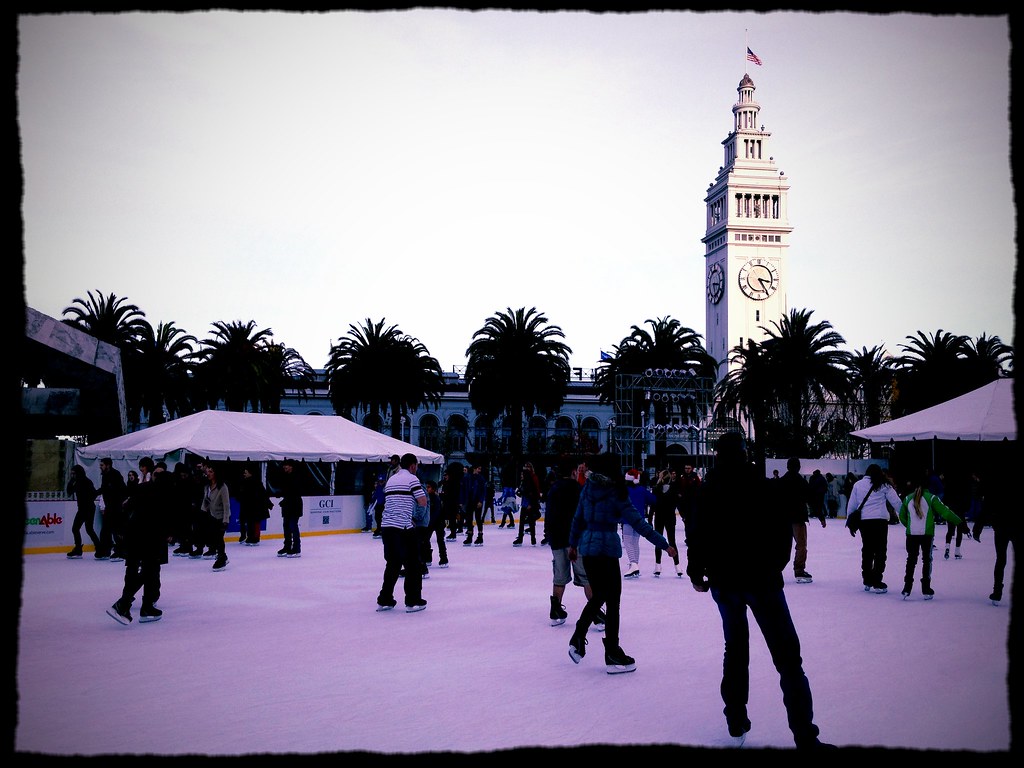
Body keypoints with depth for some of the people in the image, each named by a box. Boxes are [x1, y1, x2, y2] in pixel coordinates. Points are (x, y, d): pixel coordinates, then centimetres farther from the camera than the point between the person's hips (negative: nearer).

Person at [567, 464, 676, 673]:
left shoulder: (588, 489, 7)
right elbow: (639, 523, -14)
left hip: (587, 547, 7)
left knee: (598, 596, 23)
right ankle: (612, 656, 6)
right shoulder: (616, 494, -11)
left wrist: (573, 544, 24)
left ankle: (578, 638, 23)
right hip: (607, 549, -7)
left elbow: (578, 518, 13)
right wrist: (664, 544, -11)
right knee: (612, 601, 2)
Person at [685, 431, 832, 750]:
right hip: (761, 579, -4)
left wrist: (696, 572, 15)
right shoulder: (765, 487, -8)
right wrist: (775, 566, 9)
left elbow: (696, 536, 3)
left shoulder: (707, 490, 1)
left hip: (723, 581, 4)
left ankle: (736, 723, 22)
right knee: (787, 657, -2)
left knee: (735, 648, 20)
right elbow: (783, 531, -6)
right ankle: (805, 736, -6)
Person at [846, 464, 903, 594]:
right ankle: (877, 583, -3)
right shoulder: (884, 485, 3)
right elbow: (897, 502, 1)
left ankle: (867, 582, 21)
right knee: (880, 551, 1)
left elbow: (851, 506, 12)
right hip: (880, 520, -3)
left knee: (867, 550, 15)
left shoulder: (858, 484, 10)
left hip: (863, 521, 3)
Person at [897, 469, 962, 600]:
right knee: (927, 560, 9)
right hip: (927, 534, -2)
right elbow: (945, 512, -10)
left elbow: (902, 516, 11)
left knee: (911, 559, 10)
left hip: (911, 534, 2)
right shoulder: (931, 498, -9)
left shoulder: (908, 498, 3)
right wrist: (959, 522, -3)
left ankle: (907, 588, 7)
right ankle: (926, 590, 11)